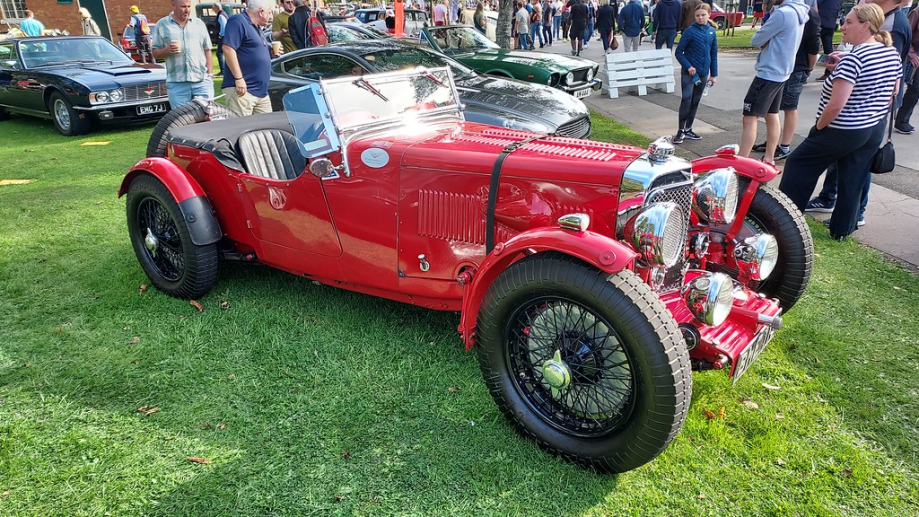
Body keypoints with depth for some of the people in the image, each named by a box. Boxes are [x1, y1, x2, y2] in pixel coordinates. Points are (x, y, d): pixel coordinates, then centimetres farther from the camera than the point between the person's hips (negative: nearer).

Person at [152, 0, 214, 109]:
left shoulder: (199, 23, 13)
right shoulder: (162, 25, 7)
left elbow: (207, 50, 14)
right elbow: (155, 53, 7)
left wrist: (209, 74, 6)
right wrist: (167, 50, -14)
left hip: (202, 81, 1)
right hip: (177, 83, -1)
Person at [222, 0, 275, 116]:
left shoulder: (255, 27, 21)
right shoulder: (238, 21, -8)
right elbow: (228, 49, -19)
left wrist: (271, 52, 12)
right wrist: (239, 78, -23)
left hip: (261, 92, 10)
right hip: (242, 89, -10)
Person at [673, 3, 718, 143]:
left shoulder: (712, 31, 6)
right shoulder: (690, 31, -8)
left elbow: (713, 54, 12)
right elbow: (679, 52, -6)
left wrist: (714, 74, 10)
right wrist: (688, 66, -16)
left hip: (703, 73, 5)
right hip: (689, 72, -5)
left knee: (695, 101, 10)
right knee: (686, 99, -13)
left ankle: (688, 129, 19)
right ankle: (681, 130, -5)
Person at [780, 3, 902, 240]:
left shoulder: (853, 58, -24)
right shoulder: (893, 54, 2)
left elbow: (836, 105, -28)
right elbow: (891, 93, 16)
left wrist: (819, 126, -11)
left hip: (843, 132, -8)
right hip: (876, 131, 8)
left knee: (799, 165, 9)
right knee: (853, 182, 15)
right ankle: (842, 229, 23)